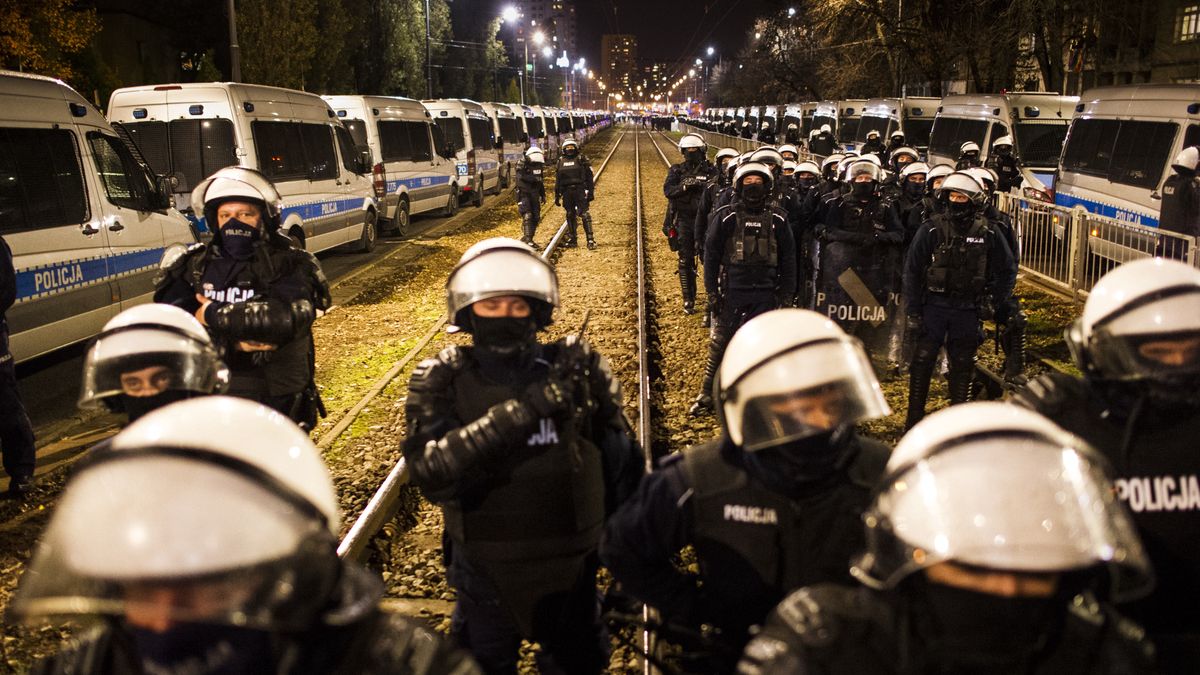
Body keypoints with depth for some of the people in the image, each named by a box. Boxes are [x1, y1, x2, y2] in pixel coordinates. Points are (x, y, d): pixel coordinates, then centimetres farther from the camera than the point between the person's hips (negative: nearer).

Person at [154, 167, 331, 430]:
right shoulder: (193, 266, 6)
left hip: (279, 407, -2)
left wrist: (213, 314, -16)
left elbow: (289, 317, -26)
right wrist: (231, 343, -21)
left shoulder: (288, 266, -5)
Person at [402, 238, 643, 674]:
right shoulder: (442, 381, -12)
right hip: (486, 575, 0)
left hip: (570, 570, 1)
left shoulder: (578, 370, -10)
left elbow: (621, 466, 0)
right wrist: (519, 412, -36)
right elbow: (429, 473, -29)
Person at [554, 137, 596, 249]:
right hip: (567, 192, 4)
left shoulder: (581, 160, 3)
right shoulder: (561, 161, 14)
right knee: (570, 216, 9)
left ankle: (590, 240, -14)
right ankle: (572, 239, 17)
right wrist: (557, 195, 14)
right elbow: (557, 180, 18)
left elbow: (590, 177, 0)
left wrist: (591, 192, -6)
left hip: (580, 191, -4)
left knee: (584, 214, -11)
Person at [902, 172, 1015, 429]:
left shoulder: (988, 234, -1)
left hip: (968, 310, 1)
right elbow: (912, 271, -4)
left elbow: (1008, 270, 11)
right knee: (922, 361, -1)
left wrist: (993, 303, 3)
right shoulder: (931, 229, -6)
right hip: (933, 305, -1)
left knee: (962, 365, 9)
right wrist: (912, 313, -8)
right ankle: (914, 418, 9)